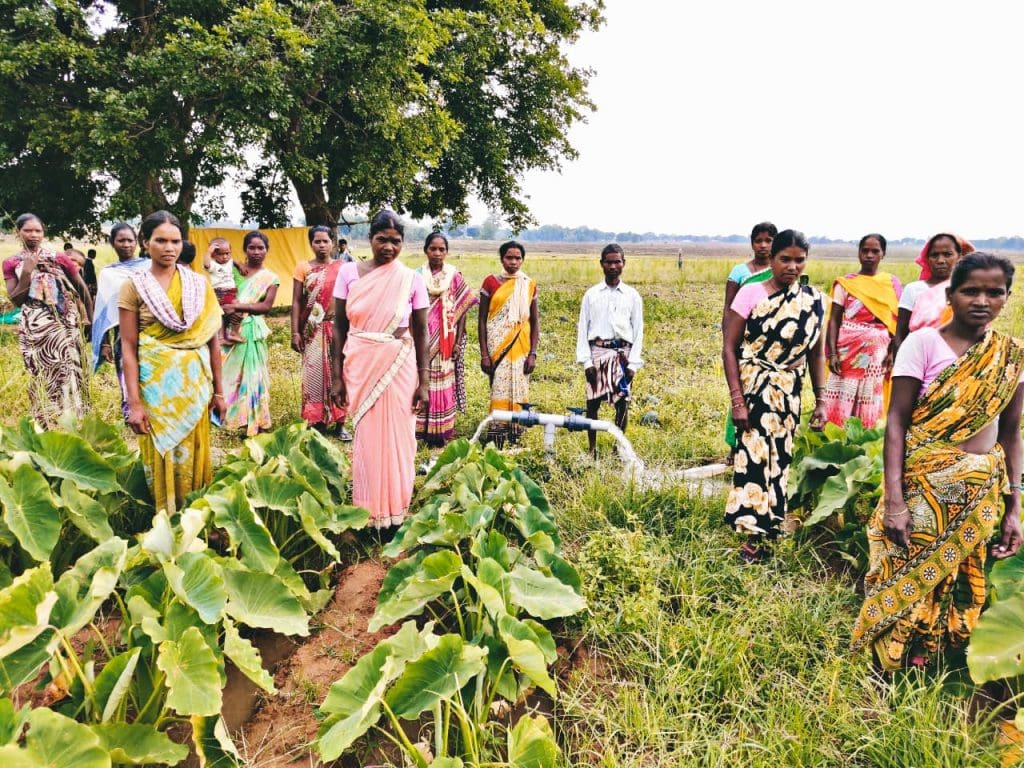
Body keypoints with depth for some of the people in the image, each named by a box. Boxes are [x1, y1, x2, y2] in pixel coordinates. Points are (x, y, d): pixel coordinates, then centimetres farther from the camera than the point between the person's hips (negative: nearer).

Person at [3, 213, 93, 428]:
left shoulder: (59, 259, 2)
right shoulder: (11, 264, 6)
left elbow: (82, 289, 8)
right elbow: (15, 300, -1)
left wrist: (90, 320, 8)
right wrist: (26, 273, -11)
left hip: (64, 325, -1)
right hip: (33, 329, 1)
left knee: (67, 372, -4)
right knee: (41, 376, 5)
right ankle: (49, 428, 12)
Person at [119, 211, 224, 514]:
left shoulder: (199, 284, 4)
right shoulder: (134, 285, -2)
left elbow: (213, 341, 7)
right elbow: (128, 347, -5)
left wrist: (218, 390, 7)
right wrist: (134, 403, -10)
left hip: (195, 383, 2)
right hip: (155, 384, -2)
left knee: (193, 455, 8)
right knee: (161, 456, 6)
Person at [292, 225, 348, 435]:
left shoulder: (342, 268, 3)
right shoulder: (303, 268, 3)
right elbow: (296, 301, 2)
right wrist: (295, 332, -5)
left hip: (336, 328, 0)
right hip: (312, 330, 0)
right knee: (314, 373, 3)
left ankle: (340, 422, 11)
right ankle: (316, 422, 13)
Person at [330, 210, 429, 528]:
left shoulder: (411, 278, -1)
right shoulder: (349, 272, -1)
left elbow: (421, 332, 2)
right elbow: (339, 327, 2)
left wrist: (423, 381, -1)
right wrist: (337, 376, -1)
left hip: (400, 366, 0)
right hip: (360, 366, 0)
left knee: (397, 436, 7)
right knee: (367, 437, 9)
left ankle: (395, 509, 24)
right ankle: (370, 511, 25)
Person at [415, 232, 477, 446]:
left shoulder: (455, 277, 1)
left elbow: (461, 311, 2)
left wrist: (458, 342, -3)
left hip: (446, 341, 0)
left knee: (444, 383, 4)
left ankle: (442, 432, 13)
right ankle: (424, 430, 12)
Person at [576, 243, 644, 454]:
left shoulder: (632, 295, 6)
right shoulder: (591, 294, 6)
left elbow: (638, 330, 5)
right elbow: (582, 328, 4)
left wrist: (634, 363, -2)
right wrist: (586, 360, -4)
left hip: (623, 353, 0)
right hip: (598, 351, 0)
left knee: (622, 402, 0)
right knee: (593, 402, 2)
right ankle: (592, 448, 14)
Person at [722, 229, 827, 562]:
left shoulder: (814, 299, 4)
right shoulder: (751, 293, -8)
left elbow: (816, 353, 10)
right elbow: (729, 348, -9)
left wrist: (820, 401, 9)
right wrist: (737, 400, -14)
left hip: (789, 393, 4)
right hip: (754, 391, -4)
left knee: (779, 459, 12)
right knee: (757, 456, -6)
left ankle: (766, 529, 28)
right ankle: (756, 535, 6)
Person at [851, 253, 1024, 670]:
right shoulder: (923, 343, -11)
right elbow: (896, 422, -12)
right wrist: (894, 501, -17)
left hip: (982, 492, 4)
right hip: (925, 487, -4)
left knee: (959, 585, 15)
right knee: (909, 578, 6)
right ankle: (891, 676, 28)